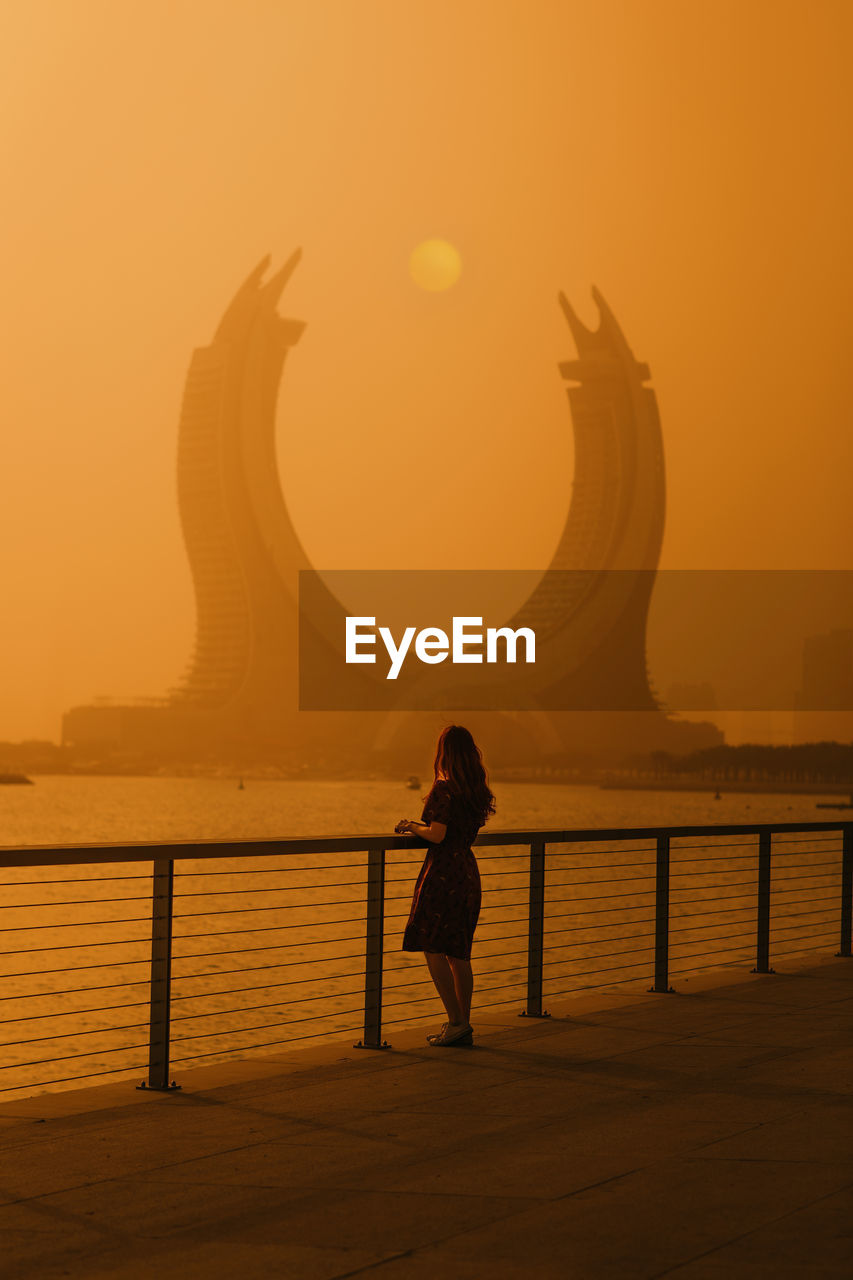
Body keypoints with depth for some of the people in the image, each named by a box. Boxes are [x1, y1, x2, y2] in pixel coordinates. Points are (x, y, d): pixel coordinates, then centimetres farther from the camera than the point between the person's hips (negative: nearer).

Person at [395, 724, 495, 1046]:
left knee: (433, 948, -2)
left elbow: (437, 835, -19)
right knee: (458, 953, 12)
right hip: (468, 872, 8)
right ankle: (464, 1027, 14)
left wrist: (412, 826, 0)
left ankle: (456, 1021, -6)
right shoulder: (477, 791, 10)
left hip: (443, 872, -8)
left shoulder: (444, 789, -14)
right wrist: (419, 826, 21)